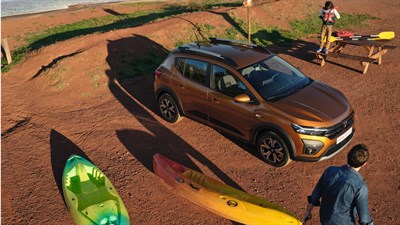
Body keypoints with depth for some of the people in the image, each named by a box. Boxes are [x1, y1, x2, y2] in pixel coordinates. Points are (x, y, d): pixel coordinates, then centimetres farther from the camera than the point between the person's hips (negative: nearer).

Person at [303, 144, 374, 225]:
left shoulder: (330, 171, -18)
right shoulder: (360, 187, -33)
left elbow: (315, 195, -5)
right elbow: (364, 217, -22)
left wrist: (308, 211, 11)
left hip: (325, 218, 4)